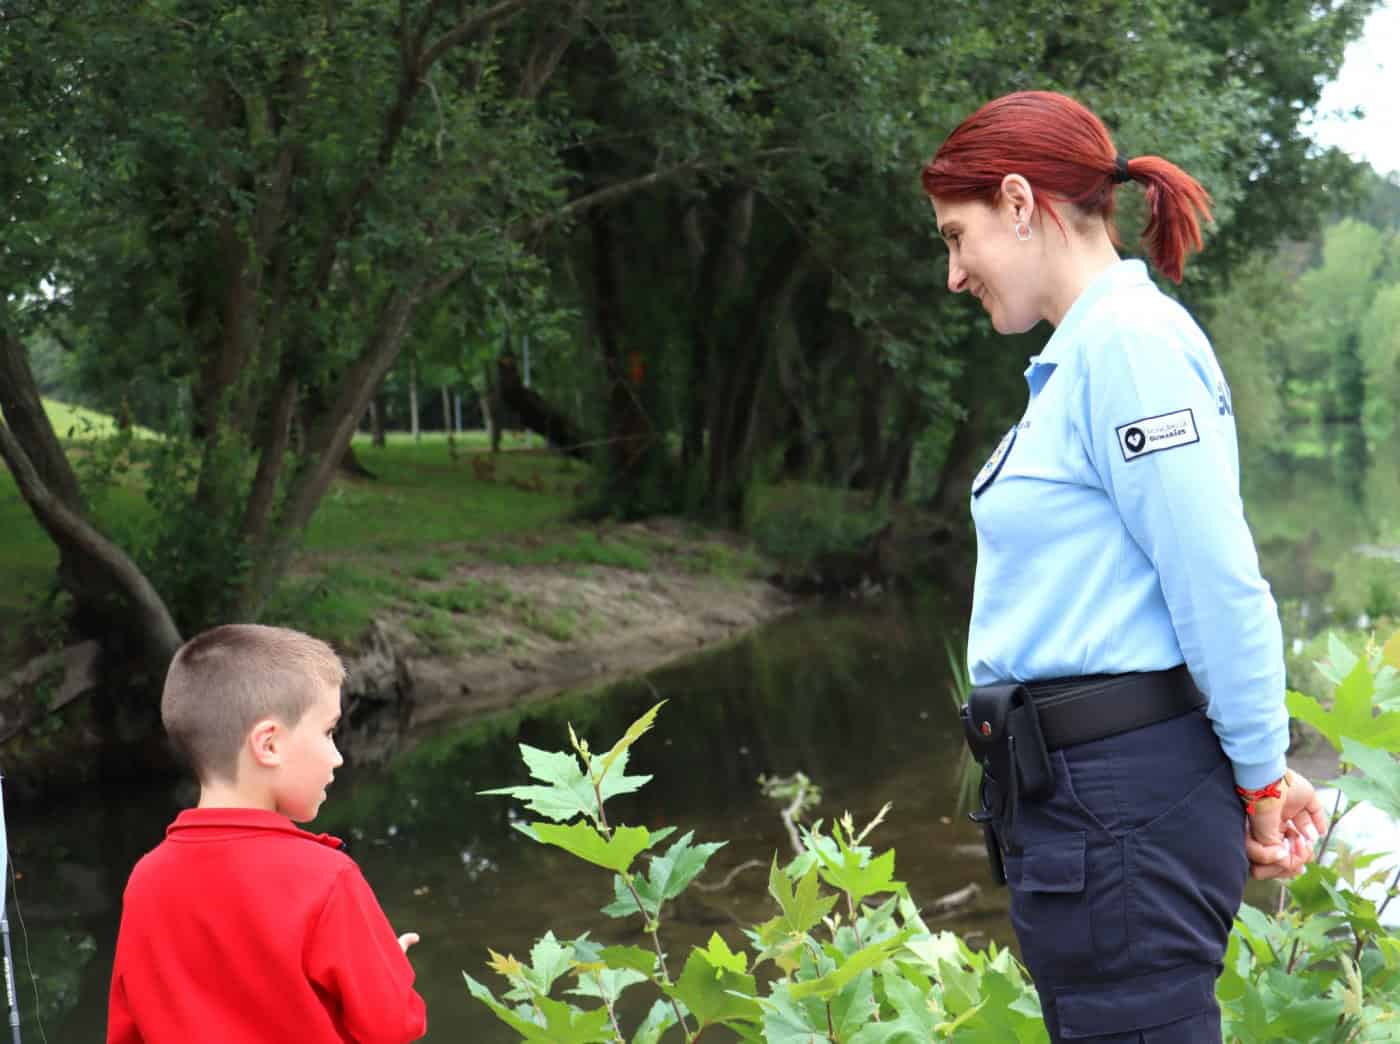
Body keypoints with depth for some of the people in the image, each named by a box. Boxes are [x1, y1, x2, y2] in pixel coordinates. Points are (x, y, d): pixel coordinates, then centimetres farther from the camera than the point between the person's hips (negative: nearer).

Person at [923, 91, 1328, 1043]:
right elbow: (1209, 592, 17)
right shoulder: (1084, 352, 15)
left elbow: (1221, 589, -18)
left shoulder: (1127, 339, -15)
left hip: (1123, 799, -10)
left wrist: (1261, 784, -7)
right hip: (1079, 788, 10)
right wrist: (1260, 774, 15)